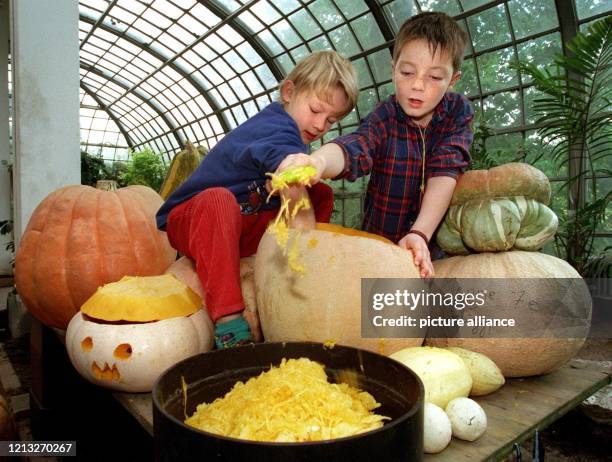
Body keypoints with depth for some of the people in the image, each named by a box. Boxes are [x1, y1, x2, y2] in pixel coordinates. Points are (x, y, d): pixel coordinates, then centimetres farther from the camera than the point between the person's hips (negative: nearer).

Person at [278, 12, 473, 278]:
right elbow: (355, 148, -30)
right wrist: (317, 161, -53)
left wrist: (420, 235, -31)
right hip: (380, 240, 0)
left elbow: (444, 172, -16)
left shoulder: (458, 112, -5)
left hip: (435, 239, 1)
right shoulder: (385, 117, -10)